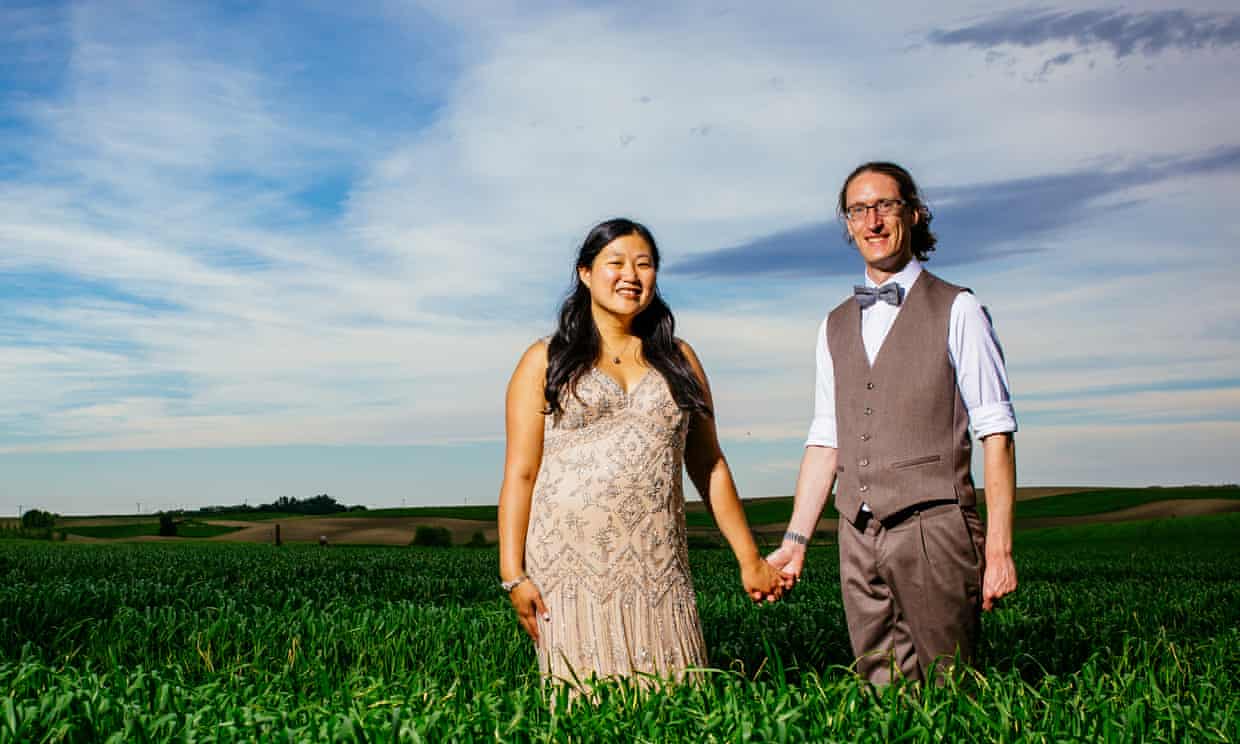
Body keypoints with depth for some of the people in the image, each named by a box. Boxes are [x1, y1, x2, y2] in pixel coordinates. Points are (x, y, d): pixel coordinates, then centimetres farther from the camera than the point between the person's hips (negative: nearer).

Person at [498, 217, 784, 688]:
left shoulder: (678, 361, 15)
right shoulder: (545, 362, 7)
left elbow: (709, 467, 16)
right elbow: (520, 473, 3)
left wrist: (749, 559, 13)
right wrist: (512, 573, -5)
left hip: (657, 572, 2)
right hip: (569, 568, -2)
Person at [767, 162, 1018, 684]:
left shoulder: (957, 311, 0)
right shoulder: (836, 326, 15)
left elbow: (995, 434, -4)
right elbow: (825, 441, 14)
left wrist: (999, 547, -10)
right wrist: (795, 542, 7)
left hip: (933, 529, -4)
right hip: (858, 538, 4)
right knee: (884, 699, 8)